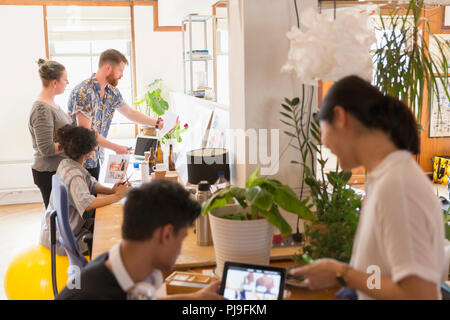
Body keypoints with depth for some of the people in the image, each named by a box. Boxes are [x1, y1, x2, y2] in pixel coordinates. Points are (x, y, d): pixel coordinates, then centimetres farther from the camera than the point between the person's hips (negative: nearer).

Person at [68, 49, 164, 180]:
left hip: (95, 158, 7)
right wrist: (116, 148, -20)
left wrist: (157, 123, 20)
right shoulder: (83, 93, -21)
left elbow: (130, 113, 22)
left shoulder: (112, 92, 5)